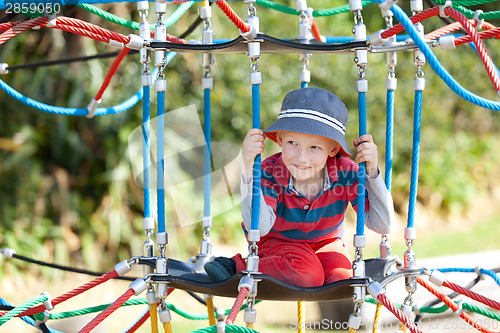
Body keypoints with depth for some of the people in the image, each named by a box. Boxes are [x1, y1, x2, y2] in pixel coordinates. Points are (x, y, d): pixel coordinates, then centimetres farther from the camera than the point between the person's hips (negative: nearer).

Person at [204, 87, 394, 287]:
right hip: (278, 242, -4)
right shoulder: (270, 172, -27)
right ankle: (238, 267, -14)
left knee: (341, 278, -26)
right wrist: (248, 168, -51)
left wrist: (372, 171, -37)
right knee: (308, 275, -33)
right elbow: (259, 227, -43)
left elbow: (382, 226, -25)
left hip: (326, 243, 4)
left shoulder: (345, 172, -23)